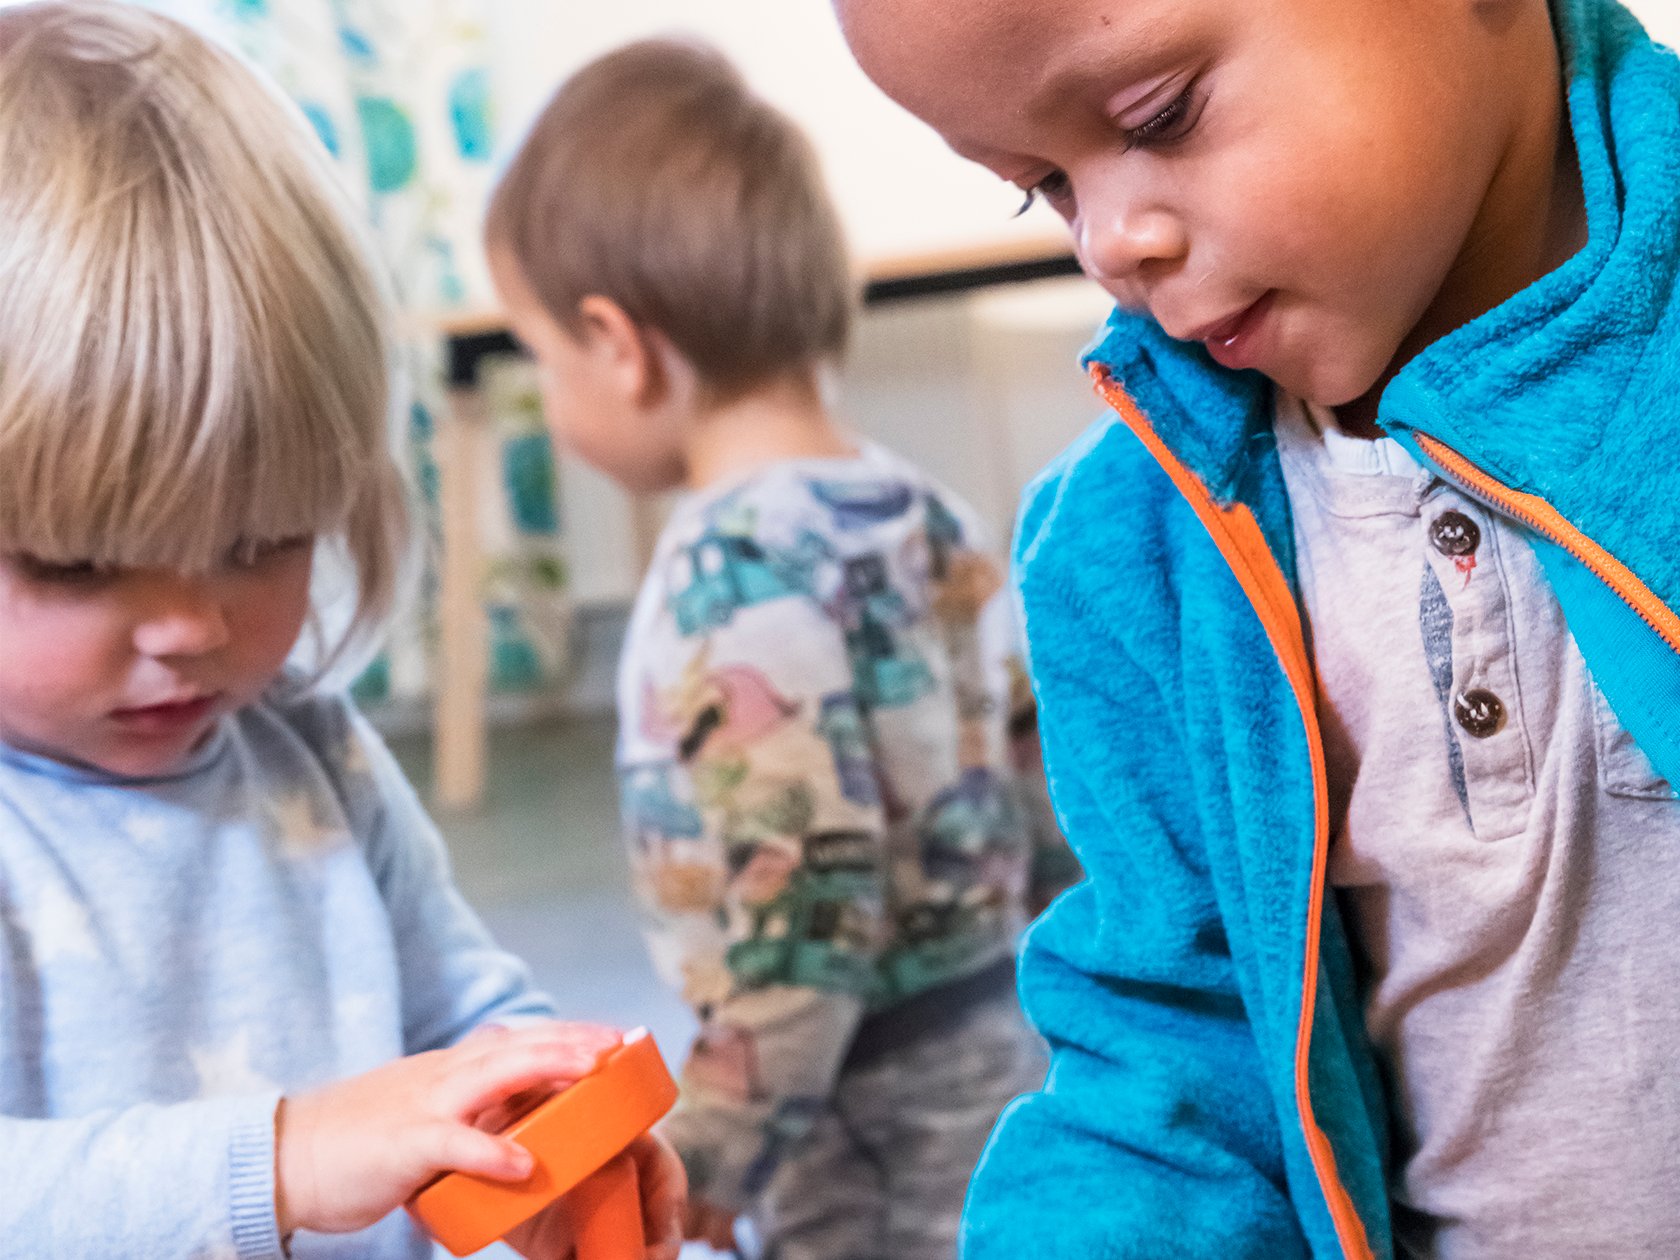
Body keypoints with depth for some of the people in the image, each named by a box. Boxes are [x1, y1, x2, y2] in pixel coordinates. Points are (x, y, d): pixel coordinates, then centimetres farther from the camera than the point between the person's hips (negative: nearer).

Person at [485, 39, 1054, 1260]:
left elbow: (810, 901, -24)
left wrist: (703, 1161, -16)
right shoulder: (923, 515, 6)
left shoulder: (737, 568, -20)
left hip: (870, 1118, -9)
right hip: (996, 1059, 9)